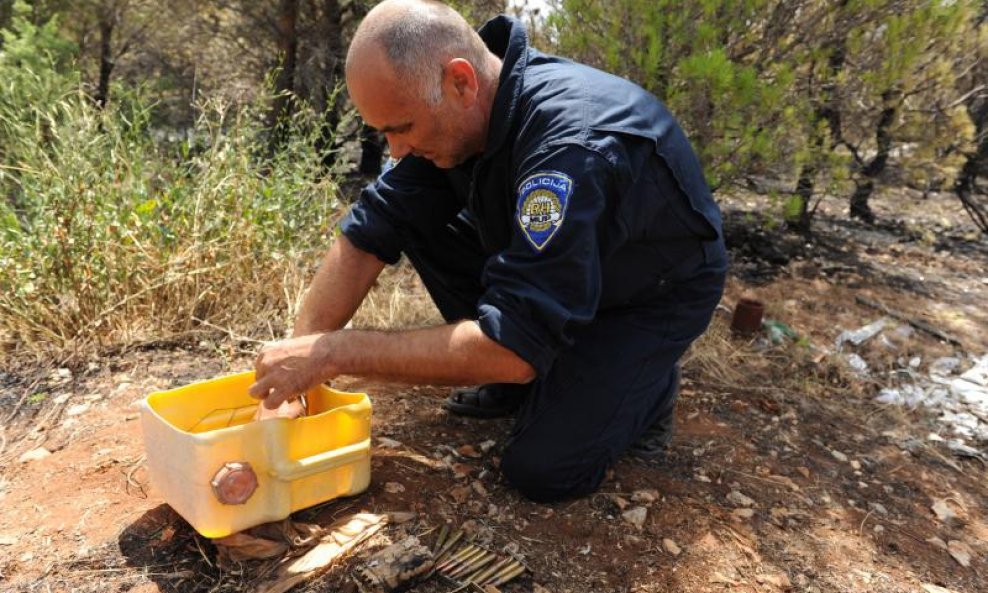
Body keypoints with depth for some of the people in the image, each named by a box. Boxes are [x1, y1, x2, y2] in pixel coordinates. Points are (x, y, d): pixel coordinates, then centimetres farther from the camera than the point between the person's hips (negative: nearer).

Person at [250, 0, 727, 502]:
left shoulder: (573, 144, -39)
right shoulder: (451, 114, -15)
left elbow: (515, 345, -41)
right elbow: (368, 234, -12)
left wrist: (332, 353, -36)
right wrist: (292, 368, -18)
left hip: (659, 289, -7)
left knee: (541, 469, -20)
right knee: (418, 222, -9)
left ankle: (646, 386, 10)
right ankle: (528, 381, 6)